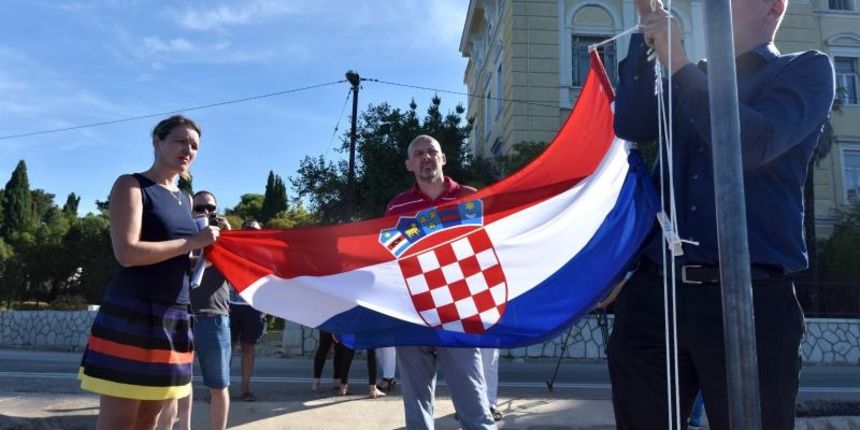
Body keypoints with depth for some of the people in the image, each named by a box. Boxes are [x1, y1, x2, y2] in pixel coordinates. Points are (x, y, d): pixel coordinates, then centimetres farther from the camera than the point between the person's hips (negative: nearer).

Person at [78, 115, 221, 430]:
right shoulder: (131, 185, -3)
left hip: (174, 316, 7)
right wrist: (193, 242, -13)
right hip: (131, 312, -7)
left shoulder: (185, 200, 17)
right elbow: (128, 253, -16)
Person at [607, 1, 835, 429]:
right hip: (654, 292, 4)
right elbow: (631, 126, 4)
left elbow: (754, 144, -11)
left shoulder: (806, 70, 8)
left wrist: (678, 63, -6)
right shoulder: (694, 78, 22)